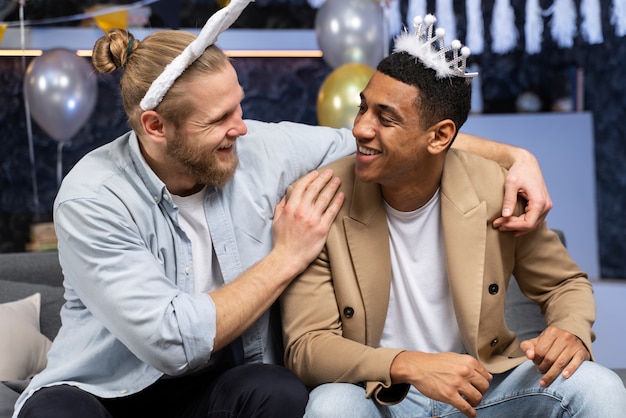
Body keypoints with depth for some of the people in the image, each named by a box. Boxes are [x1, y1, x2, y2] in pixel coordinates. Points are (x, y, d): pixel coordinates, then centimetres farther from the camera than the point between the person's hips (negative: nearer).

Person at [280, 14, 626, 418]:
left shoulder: (497, 191, -10)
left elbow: (565, 284, 7)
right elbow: (307, 346, -17)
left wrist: (572, 332, -19)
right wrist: (407, 365, -35)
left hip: (480, 384, 2)